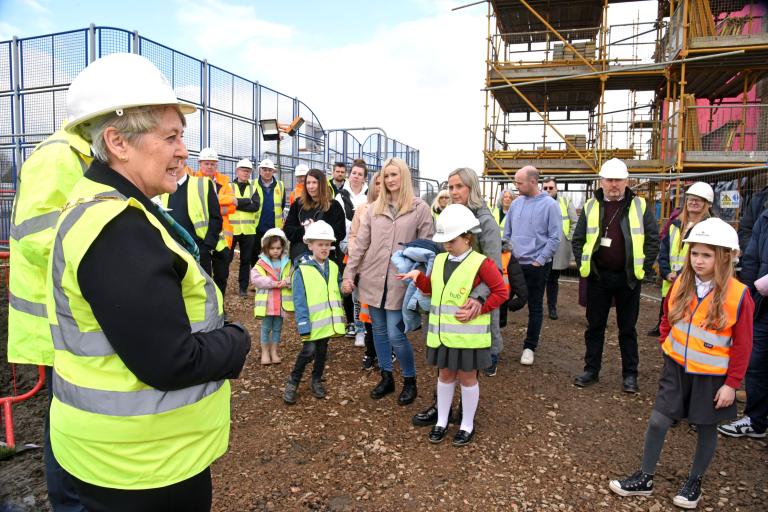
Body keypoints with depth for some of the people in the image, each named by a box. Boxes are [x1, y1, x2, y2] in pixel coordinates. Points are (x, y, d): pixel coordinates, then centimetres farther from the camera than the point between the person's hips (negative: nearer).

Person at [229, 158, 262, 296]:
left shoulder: (253, 188, 12)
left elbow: (256, 206, -5)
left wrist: (238, 203, -12)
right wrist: (247, 202, -16)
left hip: (248, 229, 3)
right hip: (232, 228, -2)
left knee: (246, 259, 8)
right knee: (227, 258, 2)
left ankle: (243, 287, 17)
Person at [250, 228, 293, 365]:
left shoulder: (287, 263, 3)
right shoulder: (261, 263, -5)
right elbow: (255, 278, -17)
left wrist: (287, 282, -22)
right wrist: (273, 283, -22)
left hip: (281, 301, 3)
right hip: (266, 302, -2)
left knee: (277, 328, 13)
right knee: (266, 328, 8)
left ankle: (274, 351, 26)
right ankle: (265, 352, 20)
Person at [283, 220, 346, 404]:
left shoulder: (333, 267, 5)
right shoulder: (302, 270, -11)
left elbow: (338, 291, 15)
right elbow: (299, 301, -14)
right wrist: (303, 325, -17)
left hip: (328, 320, 5)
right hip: (312, 322, -5)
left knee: (322, 351, 15)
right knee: (309, 351, -6)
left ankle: (316, 380, 35)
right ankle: (293, 382, 16)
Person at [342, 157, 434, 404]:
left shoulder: (420, 208, -2)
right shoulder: (374, 208, 8)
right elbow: (360, 243, 8)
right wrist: (349, 273, 3)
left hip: (400, 282, -4)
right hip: (373, 279, 4)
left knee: (395, 334, -5)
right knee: (379, 330, 13)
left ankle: (410, 380, 18)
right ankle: (386, 377, 31)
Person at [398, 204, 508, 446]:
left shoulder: (481, 263, -13)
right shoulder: (439, 260, 6)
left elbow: (501, 292, -10)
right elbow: (431, 288, 15)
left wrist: (478, 311, -17)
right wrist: (418, 276, -4)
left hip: (468, 335, -5)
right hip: (442, 333, 5)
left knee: (467, 378, 10)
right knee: (445, 375, 17)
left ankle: (467, 425, 28)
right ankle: (441, 421, 32)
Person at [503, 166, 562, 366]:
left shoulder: (549, 205, -10)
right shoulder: (516, 204, 5)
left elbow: (555, 238, -10)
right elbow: (507, 233, 14)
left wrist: (539, 260, -12)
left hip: (537, 265, -4)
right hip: (514, 263, 4)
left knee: (535, 307, 9)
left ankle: (529, 347, 22)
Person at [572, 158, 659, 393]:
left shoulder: (639, 206, -1)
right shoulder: (590, 206, 4)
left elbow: (653, 239, 1)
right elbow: (578, 239, 8)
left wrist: (644, 267, -5)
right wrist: (583, 264, -1)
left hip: (628, 278, -1)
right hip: (598, 276, 1)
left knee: (627, 328, 10)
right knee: (595, 326, 11)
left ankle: (630, 374, 22)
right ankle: (591, 369, 23)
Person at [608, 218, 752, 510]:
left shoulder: (737, 295, -17)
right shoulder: (681, 285, -5)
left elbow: (742, 345, -12)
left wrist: (731, 383, -9)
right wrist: (667, 346, 6)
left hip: (711, 375, -3)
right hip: (677, 367, 3)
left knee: (706, 428, 14)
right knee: (658, 420, 5)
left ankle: (695, 482, 36)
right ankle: (645, 479, 20)